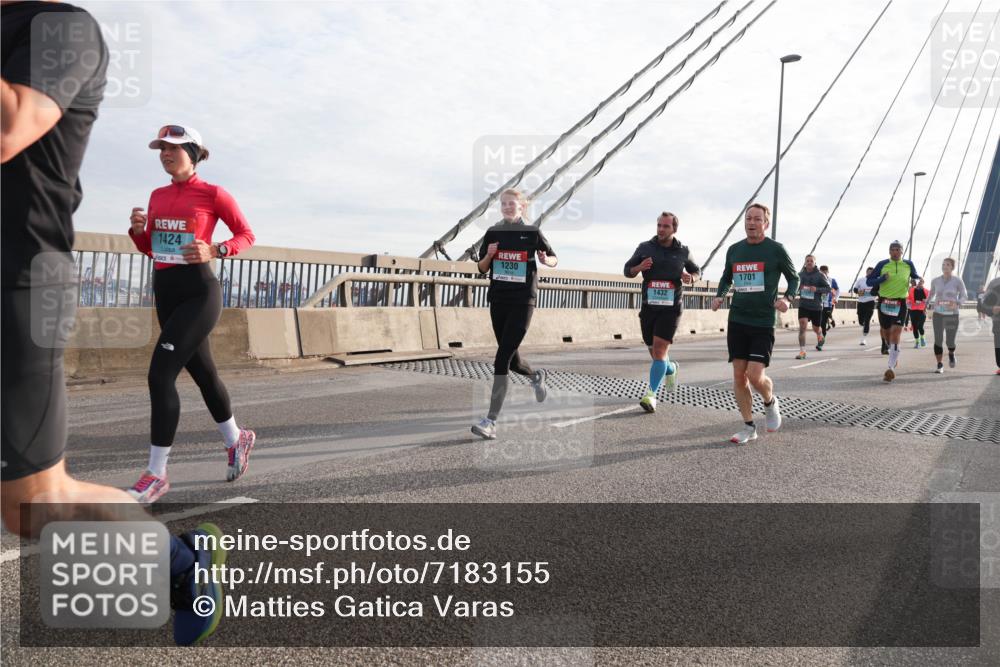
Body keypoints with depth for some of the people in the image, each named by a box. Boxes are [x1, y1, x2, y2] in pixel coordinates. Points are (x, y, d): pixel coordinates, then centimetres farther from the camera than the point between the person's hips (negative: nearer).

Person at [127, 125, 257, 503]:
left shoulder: (213, 194, -6)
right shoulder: (158, 195, 12)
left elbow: (247, 236, 0)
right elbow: (149, 249, 19)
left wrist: (214, 250, -17)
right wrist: (137, 229, -2)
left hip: (198, 291, -7)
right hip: (164, 290, 7)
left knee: (160, 374, -15)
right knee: (202, 373, 15)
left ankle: (156, 475, -7)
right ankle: (236, 440, 36)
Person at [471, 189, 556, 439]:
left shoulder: (532, 233, -1)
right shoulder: (493, 233, 7)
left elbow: (554, 259, 10)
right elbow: (482, 268, 12)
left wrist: (545, 260, -13)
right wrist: (489, 255, -9)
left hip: (523, 301, -4)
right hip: (498, 299, 4)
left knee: (502, 358, -14)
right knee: (511, 360, 13)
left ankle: (491, 421, -14)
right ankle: (536, 376, 49)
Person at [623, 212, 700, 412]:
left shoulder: (683, 251, 4)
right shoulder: (645, 247, 3)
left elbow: (696, 270, 20)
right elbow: (627, 270, 8)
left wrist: (691, 277, -5)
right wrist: (639, 267, -15)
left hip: (670, 308, -2)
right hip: (649, 307, 2)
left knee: (660, 349, -15)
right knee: (655, 352, 12)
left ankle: (651, 395, -15)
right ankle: (670, 368, 46)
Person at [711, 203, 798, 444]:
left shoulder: (775, 249, -3)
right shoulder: (734, 250, 8)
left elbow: (794, 278, 6)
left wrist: (787, 298, -12)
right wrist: (719, 296, 3)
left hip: (763, 322, -4)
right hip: (737, 321, 4)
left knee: (755, 375, -12)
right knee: (739, 376, 2)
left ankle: (770, 402, 22)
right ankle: (749, 427, 15)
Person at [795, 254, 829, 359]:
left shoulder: (820, 275, -5)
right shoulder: (801, 274, 4)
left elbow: (828, 288, -5)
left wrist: (817, 289, -22)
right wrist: (799, 288, -2)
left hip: (816, 306, -1)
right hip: (803, 305, 1)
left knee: (816, 329, 14)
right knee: (802, 326, -16)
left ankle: (821, 338, 52)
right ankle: (802, 351, -15)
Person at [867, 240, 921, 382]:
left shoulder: (908, 264, 5)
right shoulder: (882, 264, 1)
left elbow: (915, 276, 24)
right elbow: (869, 281, 2)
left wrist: (918, 280, 1)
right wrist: (882, 278, -15)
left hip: (900, 304, -1)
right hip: (884, 302, 1)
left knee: (895, 334, -14)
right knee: (886, 333, 13)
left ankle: (891, 368, -19)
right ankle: (894, 356, 43)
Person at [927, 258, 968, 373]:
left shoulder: (958, 281, -4)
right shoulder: (935, 281, 4)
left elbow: (964, 296, -3)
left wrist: (957, 303, -21)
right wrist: (927, 304, 10)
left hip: (952, 314, -2)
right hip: (938, 314, 2)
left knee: (950, 342, 1)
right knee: (938, 340, -6)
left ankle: (951, 354, 37)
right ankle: (939, 365, 5)